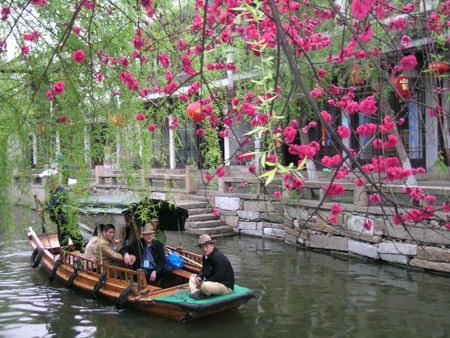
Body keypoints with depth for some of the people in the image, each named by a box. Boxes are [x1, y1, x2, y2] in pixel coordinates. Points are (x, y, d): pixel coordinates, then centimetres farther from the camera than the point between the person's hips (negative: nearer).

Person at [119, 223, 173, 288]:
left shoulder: (159, 245, 7)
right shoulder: (137, 244, 7)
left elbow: (162, 261, 0)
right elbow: (123, 249, 8)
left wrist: (155, 271, -17)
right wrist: (126, 254, -18)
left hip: (155, 270, 2)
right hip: (142, 270, -2)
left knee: (169, 269, -26)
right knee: (143, 274, -39)